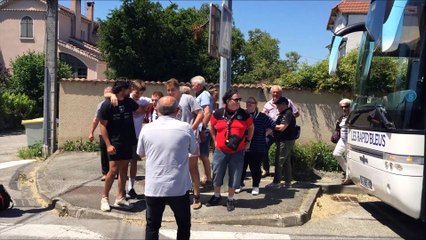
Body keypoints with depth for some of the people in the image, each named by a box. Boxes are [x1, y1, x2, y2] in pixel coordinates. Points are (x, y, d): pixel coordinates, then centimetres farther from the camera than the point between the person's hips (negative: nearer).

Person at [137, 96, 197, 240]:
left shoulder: (147, 129, -3)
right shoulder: (185, 128, -8)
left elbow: (141, 153, 12)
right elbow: (195, 151, 8)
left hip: (153, 188, 2)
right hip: (179, 187, -1)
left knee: (152, 226, 16)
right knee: (183, 225, 17)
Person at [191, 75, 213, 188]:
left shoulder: (204, 95, -11)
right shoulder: (201, 95, 18)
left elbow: (207, 113, -21)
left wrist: (203, 128, -21)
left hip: (204, 130, -10)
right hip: (201, 129, 10)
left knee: (203, 155, -4)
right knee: (202, 154, 16)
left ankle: (208, 179, 5)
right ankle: (206, 177, 26)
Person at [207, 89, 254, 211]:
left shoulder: (244, 114, -3)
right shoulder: (218, 113, -4)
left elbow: (251, 128, 13)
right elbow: (212, 127, 14)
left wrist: (248, 141, 9)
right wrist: (215, 140, 7)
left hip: (237, 152, 0)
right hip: (220, 151, 0)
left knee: (234, 176, 6)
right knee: (217, 174, 10)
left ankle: (230, 200, 23)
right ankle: (217, 196, 31)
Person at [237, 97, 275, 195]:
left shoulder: (262, 117, -2)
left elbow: (272, 125, 4)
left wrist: (265, 133, 0)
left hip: (258, 149, -2)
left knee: (255, 168, 7)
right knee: (241, 167, 9)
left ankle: (255, 186, 24)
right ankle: (239, 184, 28)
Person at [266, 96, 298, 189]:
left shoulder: (287, 114, -17)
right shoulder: (284, 113, 15)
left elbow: (281, 127, -23)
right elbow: (279, 125, 19)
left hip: (285, 141, -10)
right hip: (286, 140, 10)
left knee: (279, 161, -6)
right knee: (286, 162, 13)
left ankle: (276, 183, 0)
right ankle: (288, 182, 20)